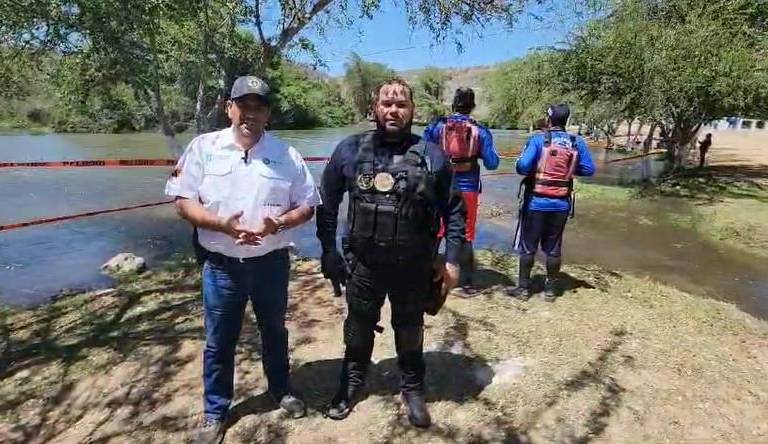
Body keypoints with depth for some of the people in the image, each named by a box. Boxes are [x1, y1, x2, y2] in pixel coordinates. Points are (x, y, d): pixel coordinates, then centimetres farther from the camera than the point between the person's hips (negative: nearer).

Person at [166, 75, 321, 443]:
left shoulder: (287, 155, -2)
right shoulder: (203, 147, -3)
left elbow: (307, 205, 1)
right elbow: (184, 202, -5)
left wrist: (279, 223, -19)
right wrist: (223, 224, -21)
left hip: (271, 262, 1)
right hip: (221, 264, 0)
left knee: (274, 331, 20)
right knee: (219, 341, 13)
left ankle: (281, 391, 43)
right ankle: (214, 412, 33)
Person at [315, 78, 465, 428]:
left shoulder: (432, 156, -6)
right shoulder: (349, 150, -4)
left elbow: (454, 210, 0)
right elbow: (327, 203, 5)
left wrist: (452, 259, -4)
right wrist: (328, 249, 4)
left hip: (414, 268, 0)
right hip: (362, 265, 1)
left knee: (410, 333, 19)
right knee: (358, 329, 20)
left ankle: (413, 390, 43)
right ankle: (352, 383, 46)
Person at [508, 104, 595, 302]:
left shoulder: (538, 139, -11)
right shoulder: (577, 142, 0)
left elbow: (522, 167, -21)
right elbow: (589, 169, 1)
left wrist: (534, 169, 1)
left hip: (536, 202, -3)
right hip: (561, 204, 3)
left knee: (528, 246, 8)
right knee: (553, 248, 13)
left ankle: (523, 288, 15)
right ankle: (551, 289, 22)